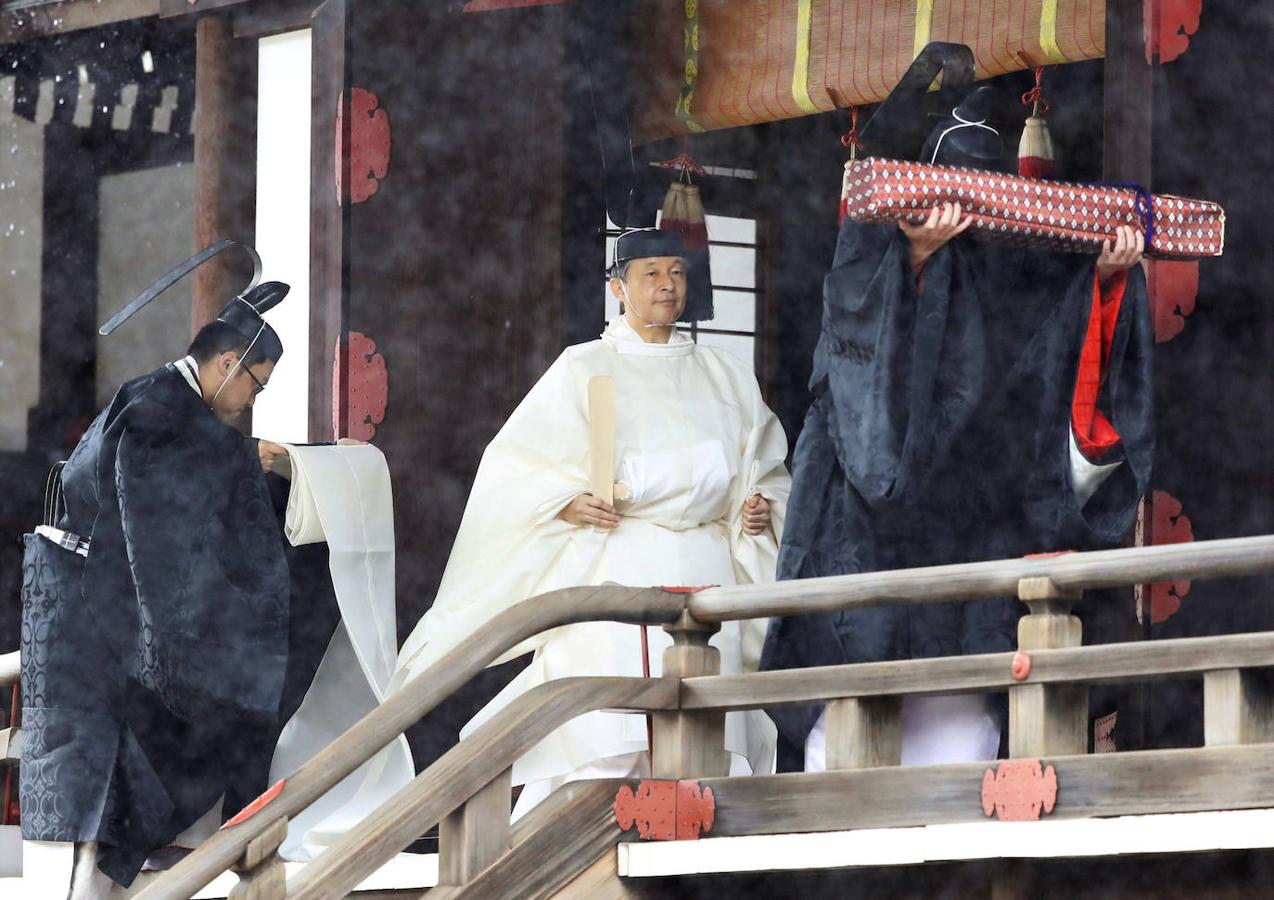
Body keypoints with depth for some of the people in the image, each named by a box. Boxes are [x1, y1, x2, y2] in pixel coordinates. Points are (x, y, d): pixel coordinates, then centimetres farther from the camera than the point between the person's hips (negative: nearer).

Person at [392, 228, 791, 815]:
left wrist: (763, 508, 1)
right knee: (605, 738, -15)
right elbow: (516, 466, 4)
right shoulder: (583, 370, 7)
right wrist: (568, 504, -14)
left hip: (705, 569, 4)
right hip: (612, 569, -3)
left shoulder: (724, 378, 17)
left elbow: (768, 473, 23)